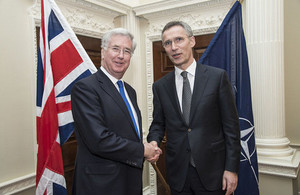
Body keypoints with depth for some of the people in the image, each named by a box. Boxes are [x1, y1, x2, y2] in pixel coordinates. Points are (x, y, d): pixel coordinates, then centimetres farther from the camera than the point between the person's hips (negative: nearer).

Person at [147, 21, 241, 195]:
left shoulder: (218, 76, -5)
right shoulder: (160, 86, 3)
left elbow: (231, 125, -5)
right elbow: (158, 124, 9)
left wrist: (232, 168, -7)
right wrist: (153, 141, -13)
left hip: (211, 170, -2)